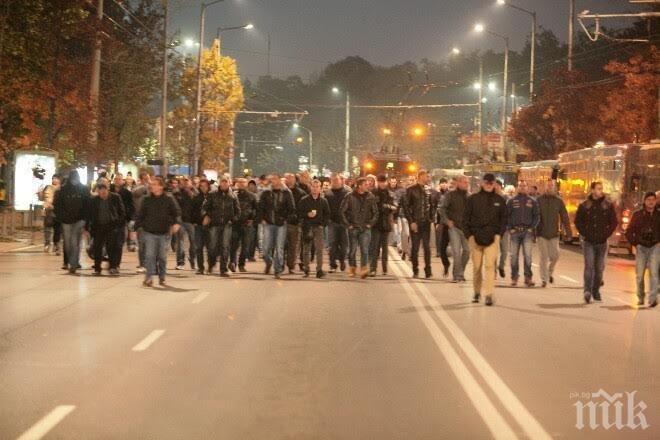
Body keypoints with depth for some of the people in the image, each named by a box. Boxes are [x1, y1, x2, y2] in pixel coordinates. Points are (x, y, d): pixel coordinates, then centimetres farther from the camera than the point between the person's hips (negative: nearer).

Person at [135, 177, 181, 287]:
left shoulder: (169, 199, 0)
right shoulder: (146, 200, 4)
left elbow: (177, 212, -2)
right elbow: (140, 215, 6)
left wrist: (177, 223, -20)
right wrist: (135, 228, 0)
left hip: (164, 233, 0)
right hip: (149, 232, 0)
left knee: (162, 256, 7)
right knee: (149, 255, -10)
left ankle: (162, 278, 19)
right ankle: (149, 278, -10)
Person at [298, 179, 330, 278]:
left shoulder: (323, 201, 7)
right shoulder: (304, 200, 2)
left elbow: (327, 214, 12)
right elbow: (299, 213, 2)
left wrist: (323, 224, 0)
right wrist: (307, 214, -14)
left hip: (318, 227, 0)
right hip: (307, 227, 0)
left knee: (319, 249, -9)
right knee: (306, 249, 5)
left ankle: (319, 270, -10)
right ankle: (306, 269, 12)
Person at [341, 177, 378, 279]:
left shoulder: (370, 197, 3)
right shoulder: (350, 197, -4)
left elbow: (375, 212, 12)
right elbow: (343, 211, 1)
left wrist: (370, 223, 3)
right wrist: (348, 224, -3)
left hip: (365, 228, 1)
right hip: (353, 228, -1)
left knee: (365, 250, -10)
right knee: (352, 250, 6)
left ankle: (364, 270, -13)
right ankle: (352, 269, 20)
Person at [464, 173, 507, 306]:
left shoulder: (499, 200, 7)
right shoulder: (473, 199, 4)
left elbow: (503, 219, 10)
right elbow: (466, 218, 5)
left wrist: (499, 234, -2)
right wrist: (469, 235, -3)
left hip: (492, 238, -1)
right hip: (475, 238, 1)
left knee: (489, 265, -11)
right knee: (476, 267, 7)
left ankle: (488, 294, -13)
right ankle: (477, 292, 23)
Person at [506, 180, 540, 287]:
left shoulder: (532, 202, 9)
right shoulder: (511, 201, 7)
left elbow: (536, 216, 9)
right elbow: (506, 216, 6)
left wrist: (532, 228, -2)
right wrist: (509, 228, -3)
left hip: (527, 231, -1)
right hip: (514, 231, 1)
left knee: (528, 255, -8)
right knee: (514, 255, 4)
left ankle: (528, 277, -3)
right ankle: (514, 277, 12)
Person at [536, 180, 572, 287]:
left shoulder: (559, 201, 3)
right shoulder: (539, 200, 0)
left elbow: (565, 218, 4)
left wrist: (568, 233, 0)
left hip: (554, 234, 1)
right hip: (541, 233, -1)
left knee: (555, 255, -1)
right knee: (544, 257, 0)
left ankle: (550, 272, 27)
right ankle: (544, 279, 7)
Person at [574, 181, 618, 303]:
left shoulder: (608, 205, 3)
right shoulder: (584, 205, 1)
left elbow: (614, 222, 7)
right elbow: (577, 221, 8)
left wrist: (606, 234, -3)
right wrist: (584, 233, -2)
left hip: (602, 242, 2)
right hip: (588, 242, -2)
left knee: (599, 268, 7)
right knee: (589, 266, -14)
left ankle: (596, 291, 18)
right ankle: (587, 291, -17)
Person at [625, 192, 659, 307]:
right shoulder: (637, 214, 1)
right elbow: (628, 232, 8)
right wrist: (635, 244, 1)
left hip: (655, 247, -1)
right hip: (641, 248, 1)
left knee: (653, 272, -14)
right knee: (639, 275, 5)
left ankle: (653, 298, -16)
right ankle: (640, 298, 19)